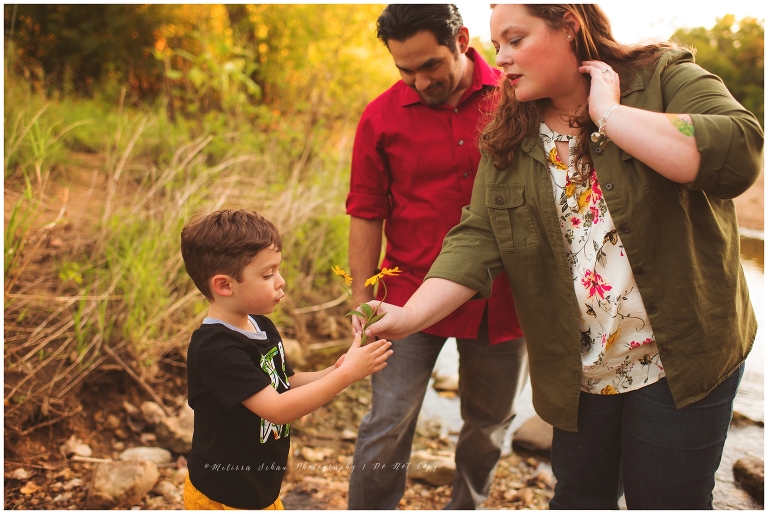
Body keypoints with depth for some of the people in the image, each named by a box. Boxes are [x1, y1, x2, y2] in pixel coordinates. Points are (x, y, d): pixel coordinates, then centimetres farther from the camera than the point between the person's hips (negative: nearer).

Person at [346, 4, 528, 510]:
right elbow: (366, 215, -1)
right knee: (388, 425, -2)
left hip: (503, 301, 2)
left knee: (490, 424, 17)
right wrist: (364, 306, -2)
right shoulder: (382, 117, -5)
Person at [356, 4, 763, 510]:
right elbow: (477, 240, -5)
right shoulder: (508, 143, 2)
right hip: (578, 370, 3)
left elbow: (738, 155, -27)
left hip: (681, 357, -3)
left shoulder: (666, 78, -9)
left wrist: (607, 112, -22)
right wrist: (411, 315, -19)